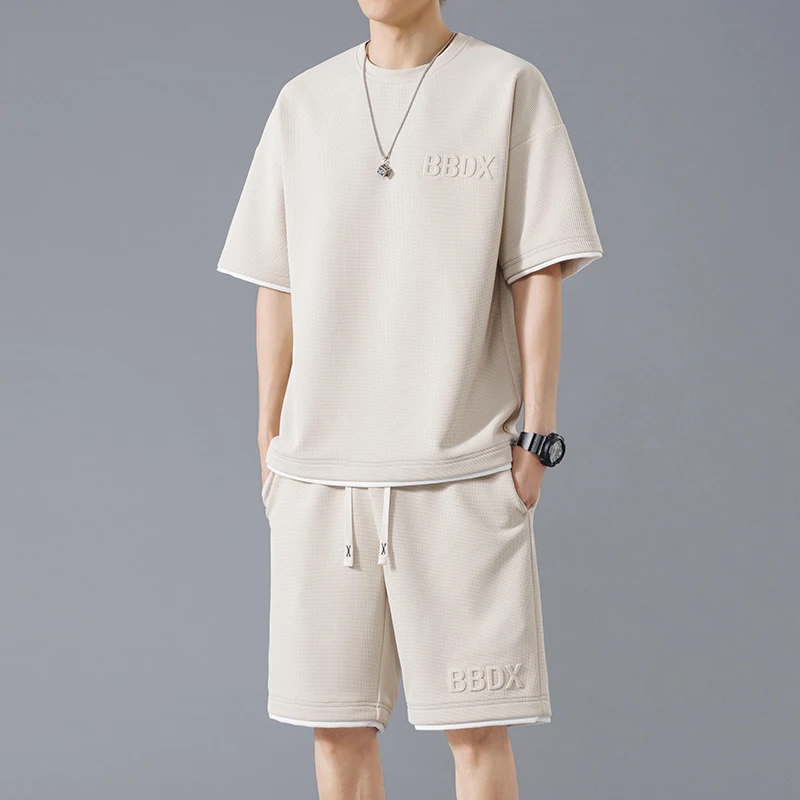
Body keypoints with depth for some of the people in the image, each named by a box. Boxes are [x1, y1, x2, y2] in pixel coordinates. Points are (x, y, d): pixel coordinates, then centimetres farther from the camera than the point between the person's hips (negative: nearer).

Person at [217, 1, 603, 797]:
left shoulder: (509, 88, 2)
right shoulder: (303, 102, 12)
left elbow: (539, 277, 0)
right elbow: (278, 288, 14)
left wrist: (536, 439, -4)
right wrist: (269, 442, 11)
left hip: (461, 466, -3)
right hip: (320, 468, 3)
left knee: (476, 729, -2)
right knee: (337, 726, 6)